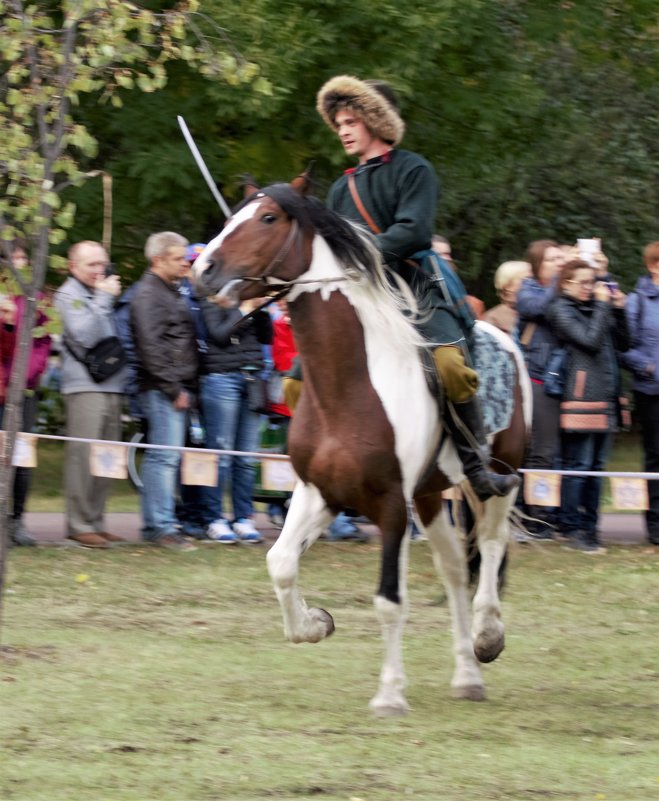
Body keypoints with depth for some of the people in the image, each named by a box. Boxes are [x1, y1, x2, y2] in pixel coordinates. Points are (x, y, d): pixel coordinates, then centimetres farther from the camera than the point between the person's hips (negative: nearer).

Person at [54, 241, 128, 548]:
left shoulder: (103, 292, 21)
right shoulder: (68, 295, -1)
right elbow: (84, 334, -15)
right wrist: (103, 298, -11)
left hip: (112, 387, 7)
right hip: (84, 386, -7)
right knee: (84, 456, -11)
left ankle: (95, 522, 9)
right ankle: (80, 525, -10)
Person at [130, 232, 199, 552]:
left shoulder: (171, 292, 21)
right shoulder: (148, 294, -10)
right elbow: (151, 347, -18)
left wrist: (188, 388, 18)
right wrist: (174, 389, -17)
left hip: (177, 389, 10)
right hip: (163, 390, -10)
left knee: (161, 456, 11)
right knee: (165, 455, -11)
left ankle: (153, 524, 15)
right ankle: (163, 526, -13)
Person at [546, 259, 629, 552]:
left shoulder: (596, 306, 17)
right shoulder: (561, 309, -3)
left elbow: (622, 344, 17)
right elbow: (590, 340, -15)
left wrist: (618, 310, 6)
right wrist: (603, 306, -7)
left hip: (605, 396, 7)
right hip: (581, 394, -7)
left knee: (597, 465, 9)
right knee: (578, 465, -6)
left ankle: (589, 525, 13)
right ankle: (571, 528, -3)